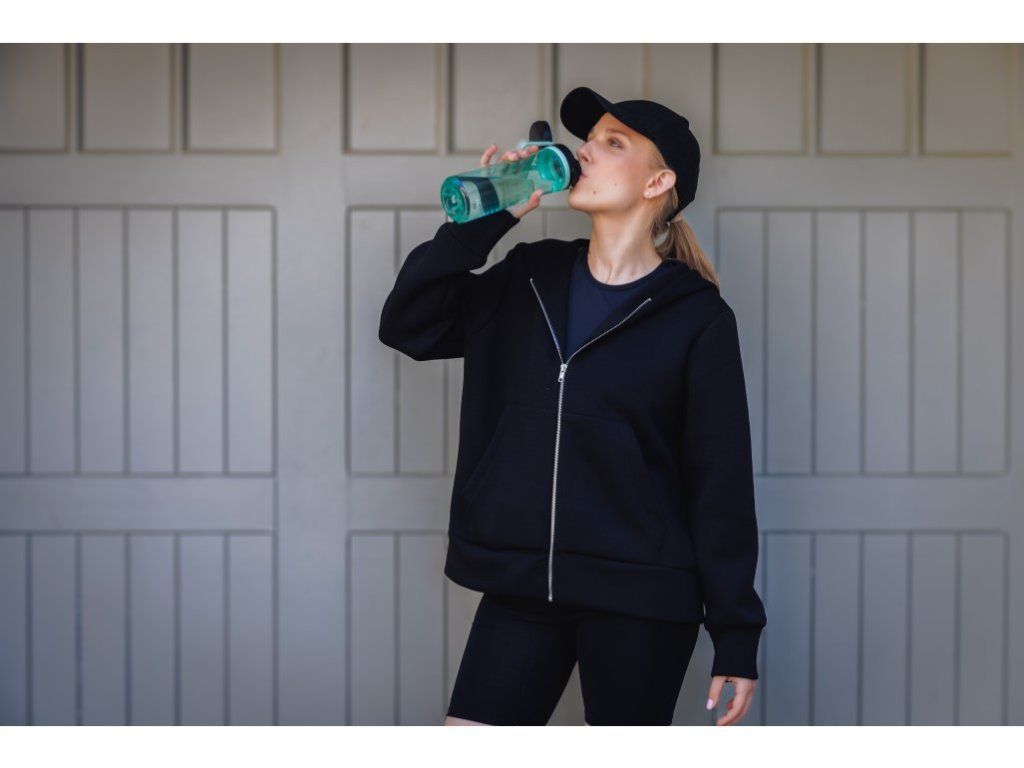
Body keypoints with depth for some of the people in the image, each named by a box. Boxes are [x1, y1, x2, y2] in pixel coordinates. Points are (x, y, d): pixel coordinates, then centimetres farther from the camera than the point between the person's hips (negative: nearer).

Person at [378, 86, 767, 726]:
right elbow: (408, 325, 4)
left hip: (640, 603, -4)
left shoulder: (696, 318, -4)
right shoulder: (531, 278, 9)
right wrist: (482, 219, -5)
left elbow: (720, 483, -4)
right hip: (520, 590, 4)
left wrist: (736, 636, -5)